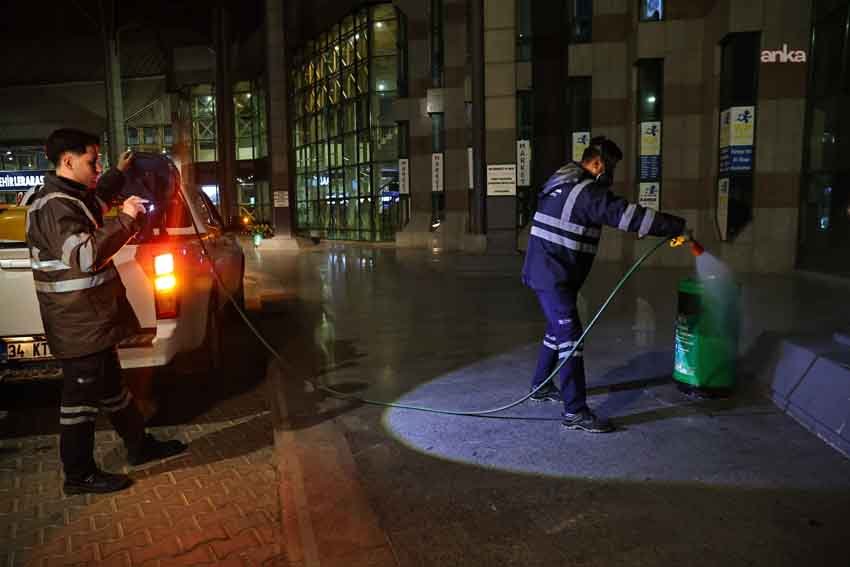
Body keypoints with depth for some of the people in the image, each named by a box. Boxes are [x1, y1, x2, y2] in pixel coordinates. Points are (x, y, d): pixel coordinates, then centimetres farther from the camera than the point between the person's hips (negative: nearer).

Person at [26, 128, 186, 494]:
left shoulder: (72, 199, 12)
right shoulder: (54, 207, -20)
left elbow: (95, 200, 38)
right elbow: (86, 255, -33)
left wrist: (119, 173, 42)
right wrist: (126, 219, -27)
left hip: (91, 321, 10)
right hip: (79, 325, -10)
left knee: (110, 387, 20)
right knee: (82, 399, 2)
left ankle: (140, 446, 35)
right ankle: (79, 475, 17)